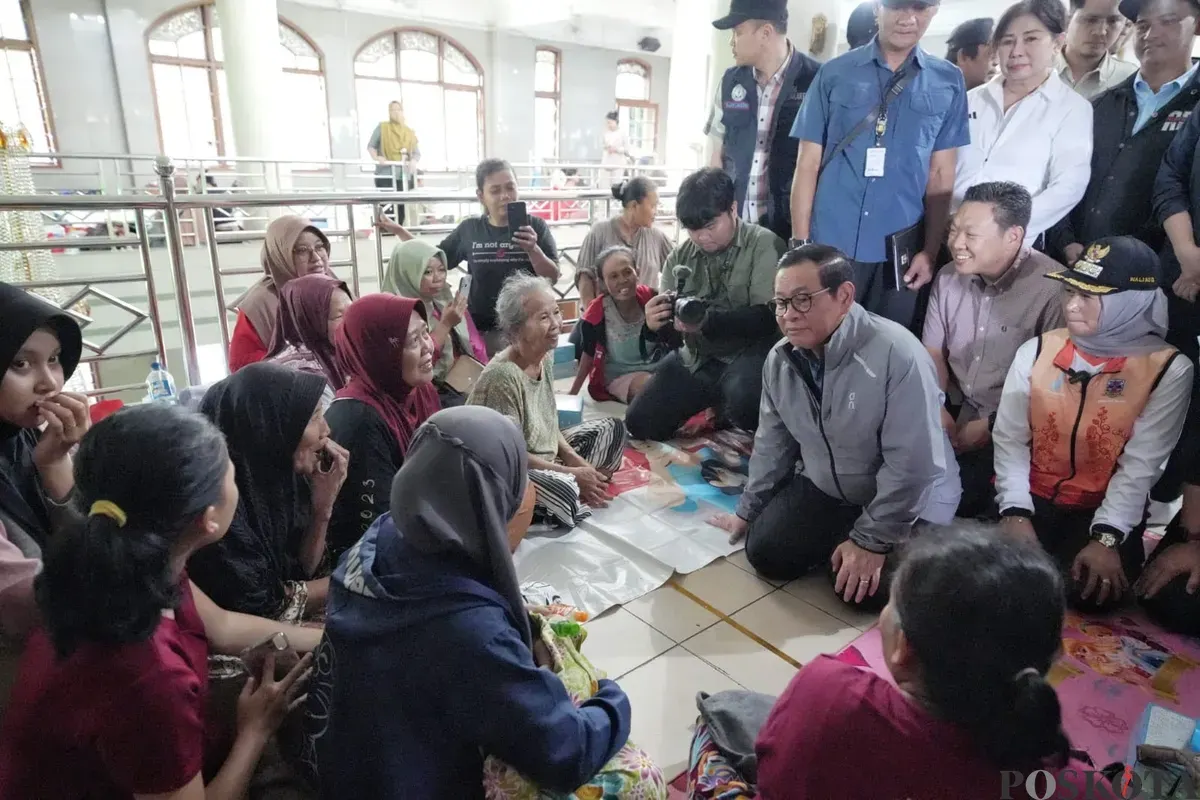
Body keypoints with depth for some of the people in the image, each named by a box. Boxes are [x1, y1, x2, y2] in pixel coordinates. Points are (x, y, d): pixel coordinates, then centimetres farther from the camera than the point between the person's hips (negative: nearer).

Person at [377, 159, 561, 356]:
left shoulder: (535, 226, -4)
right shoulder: (469, 229, 1)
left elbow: (552, 278, -8)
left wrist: (533, 249, -25)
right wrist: (399, 231, 8)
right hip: (480, 330, 2)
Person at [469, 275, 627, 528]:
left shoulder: (545, 356, -1)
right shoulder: (502, 375, -27)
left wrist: (572, 457, -4)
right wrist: (571, 473, -20)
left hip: (549, 455, 9)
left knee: (613, 429, 12)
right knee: (565, 490, -37)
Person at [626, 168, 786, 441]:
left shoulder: (764, 246, -11)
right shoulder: (679, 258, 6)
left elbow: (768, 317, -19)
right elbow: (673, 333, 6)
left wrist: (708, 320, -32)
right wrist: (655, 325, -18)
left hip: (749, 353, -6)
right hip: (696, 358, 6)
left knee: (743, 403, -38)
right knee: (640, 423, 0)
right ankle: (718, 403, 23)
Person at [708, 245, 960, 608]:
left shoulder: (898, 354, -28)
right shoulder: (780, 360, -6)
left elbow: (911, 465, -26)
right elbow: (771, 445, 6)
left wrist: (872, 540, -22)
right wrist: (748, 511, 10)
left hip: (910, 500, -5)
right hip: (823, 489, 5)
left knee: (866, 588, -22)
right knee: (765, 552, -10)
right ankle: (839, 538, 16)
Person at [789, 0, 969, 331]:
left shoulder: (948, 82, 6)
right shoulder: (835, 73, 2)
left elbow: (941, 174, 7)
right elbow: (808, 164, 1)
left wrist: (931, 250, 2)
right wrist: (800, 243, -3)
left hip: (899, 253, 1)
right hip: (829, 246, -1)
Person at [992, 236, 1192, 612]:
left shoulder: (1168, 369, -7)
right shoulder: (1036, 350, -1)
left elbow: (1141, 464, -13)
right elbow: (1009, 438, -4)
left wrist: (1107, 537, -21)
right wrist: (1015, 513, -15)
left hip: (1104, 509, -1)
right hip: (1031, 498, 1)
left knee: (1092, 591, -23)